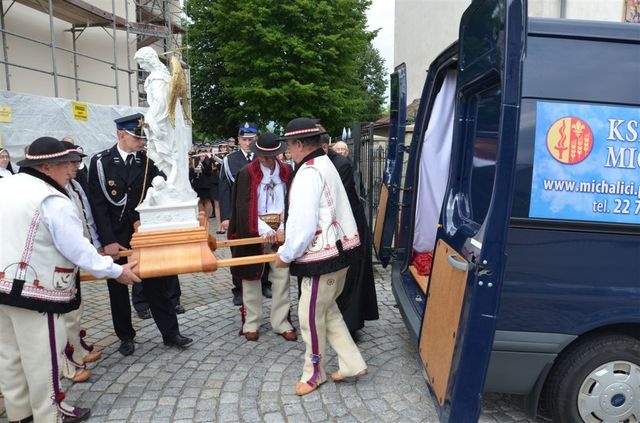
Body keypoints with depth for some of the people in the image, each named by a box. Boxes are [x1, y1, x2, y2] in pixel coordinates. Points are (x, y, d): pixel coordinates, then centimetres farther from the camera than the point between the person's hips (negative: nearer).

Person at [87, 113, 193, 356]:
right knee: (118, 288, 11)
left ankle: (170, 333, 15)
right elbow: (98, 204, -9)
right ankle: (126, 337, 27)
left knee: (156, 284, 4)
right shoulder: (101, 162, -6)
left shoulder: (147, 161, -1)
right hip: (114, 237, -1)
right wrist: (108, 241, -13)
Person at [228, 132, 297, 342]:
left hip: (281, 232, 2)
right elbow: (245, 207, -11)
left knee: (282, 277, 4)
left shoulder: (287, 172, 5)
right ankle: (251, 323, 19)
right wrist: (264, 230, -21)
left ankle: (281, 322, 16)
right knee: (252, 277, 6)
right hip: (253, 233, -2)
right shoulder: (246, 173, -4)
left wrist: (283, 229, -11)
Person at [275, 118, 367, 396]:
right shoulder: (325, 164, 12)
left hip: (324, 255, -10)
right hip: (338, 248, 10)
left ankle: (314, 373, 26)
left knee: (311, 316, 7)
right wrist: (287, 235, 19)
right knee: (327, 310, 20)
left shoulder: (308, 172, -20)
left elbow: (304, 223, -25)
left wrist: (286, 254, -11)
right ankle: (352, 364, 26)